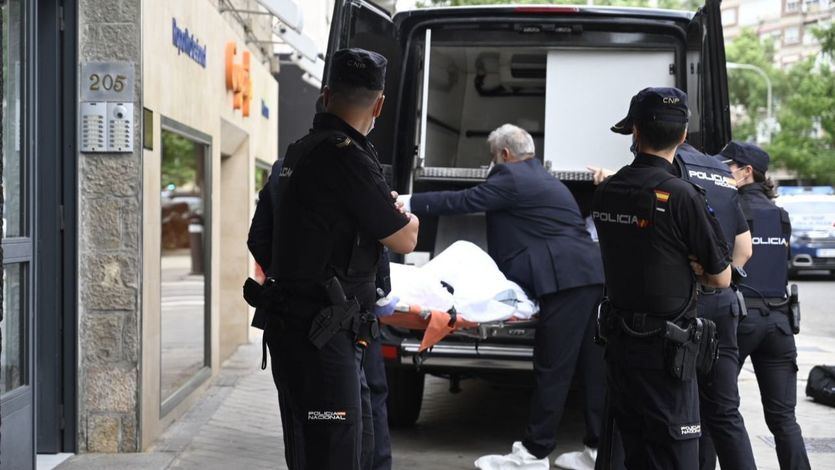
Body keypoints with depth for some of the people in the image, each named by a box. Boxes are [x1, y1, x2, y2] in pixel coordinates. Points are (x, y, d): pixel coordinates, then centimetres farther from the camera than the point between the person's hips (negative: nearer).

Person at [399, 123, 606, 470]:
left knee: (552, 370, -6)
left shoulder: (512, 178, -4)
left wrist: (409, 202, -1)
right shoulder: (542, 178, 27)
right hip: (591, 276, 10)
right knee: (592, 366, 10)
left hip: (566, 280, -10)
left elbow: (464, 201, -6)